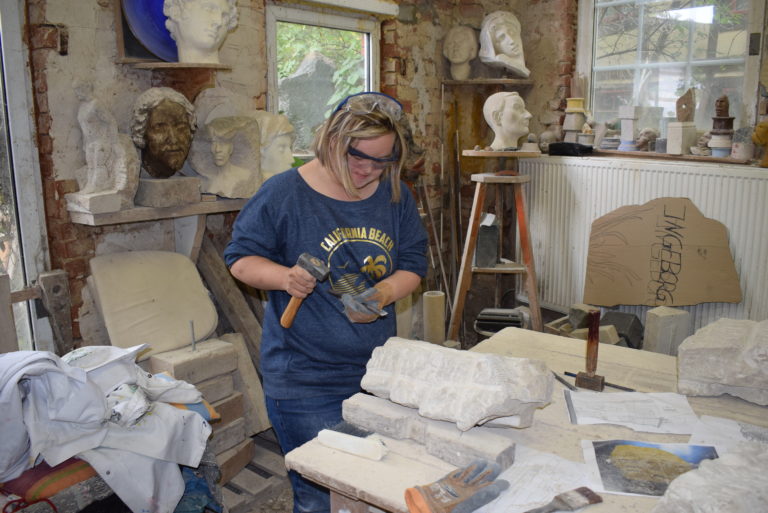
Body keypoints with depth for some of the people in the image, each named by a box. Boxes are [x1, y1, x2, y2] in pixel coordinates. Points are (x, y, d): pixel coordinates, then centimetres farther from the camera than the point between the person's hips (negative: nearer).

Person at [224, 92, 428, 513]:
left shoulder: (395, 195, 4)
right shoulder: (283, 193, -9)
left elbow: (413, 264, 8)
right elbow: (241, 258, -3)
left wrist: (383, 293, -13)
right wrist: (284, 276, -23)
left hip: (379, 374, 5)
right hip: (305, 380, -4)